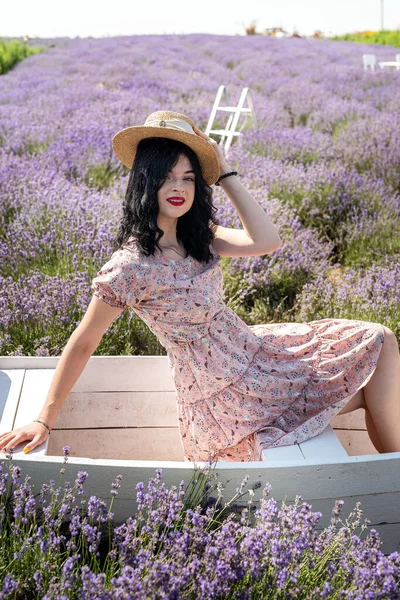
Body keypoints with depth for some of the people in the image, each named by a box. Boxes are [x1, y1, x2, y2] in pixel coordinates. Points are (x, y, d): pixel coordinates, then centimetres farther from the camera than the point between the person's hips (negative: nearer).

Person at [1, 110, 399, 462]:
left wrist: (225, 174, -7)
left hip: (253, 352, 8)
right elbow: (83, 343, -15)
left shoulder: (197, 236, 1)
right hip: (223, 391, -8)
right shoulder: (129, 267, -22)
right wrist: (44, 421, -12)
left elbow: (266, 242, -13)